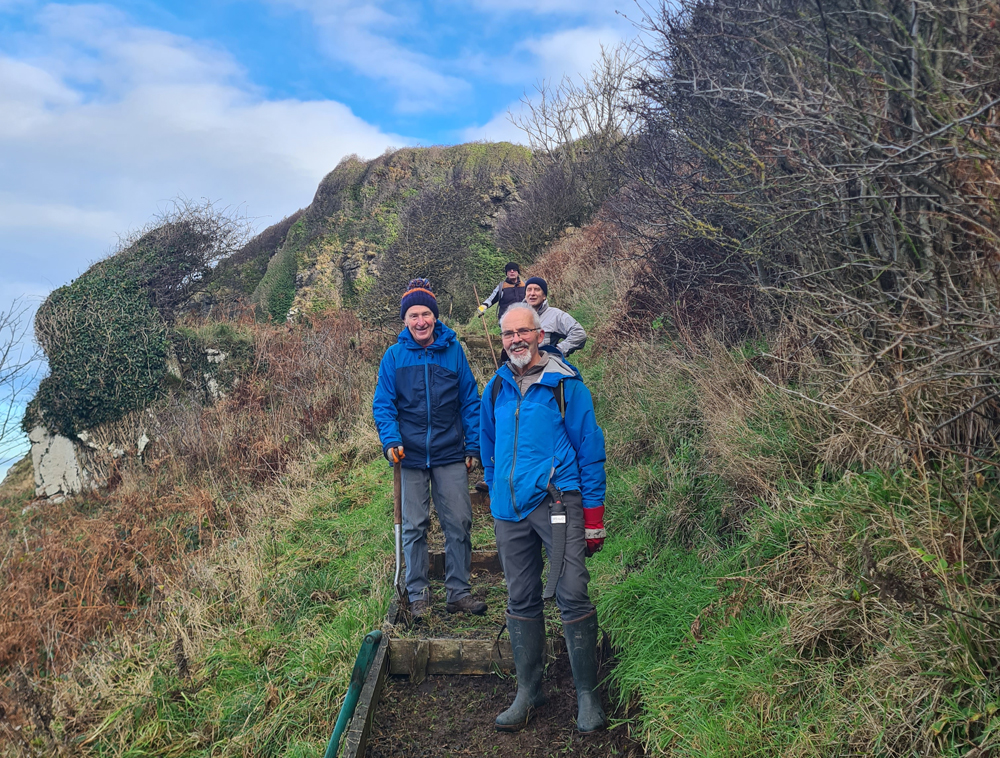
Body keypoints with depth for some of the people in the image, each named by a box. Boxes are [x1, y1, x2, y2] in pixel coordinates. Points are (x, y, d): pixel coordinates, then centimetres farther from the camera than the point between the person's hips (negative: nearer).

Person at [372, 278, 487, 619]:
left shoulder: (453, 350, 2)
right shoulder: (394, 355, 1)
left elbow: (470, 401, 6)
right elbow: (383, 404, 1)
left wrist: (473, 446, 2)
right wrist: (391, 440, -14)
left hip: (450, 455, 0)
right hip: (411, 457, 0)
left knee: (459, 523, 3)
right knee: (414, 527, 7)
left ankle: (459, 591, 17)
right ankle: (418, 594, 20)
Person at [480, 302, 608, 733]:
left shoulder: (565, 384, -1)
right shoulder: (496, 388, 12)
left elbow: (590, 449, -1)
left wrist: (593, 516, -5)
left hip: (556, 501, -4)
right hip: (510, 511, 5)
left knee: (572, 597, -7)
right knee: (521, 602, 10)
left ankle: (587, 695, 8)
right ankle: (528, 693, 23)